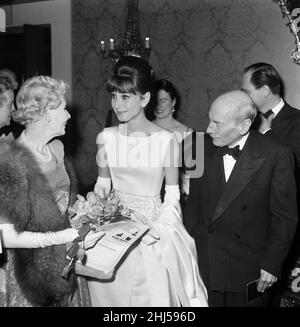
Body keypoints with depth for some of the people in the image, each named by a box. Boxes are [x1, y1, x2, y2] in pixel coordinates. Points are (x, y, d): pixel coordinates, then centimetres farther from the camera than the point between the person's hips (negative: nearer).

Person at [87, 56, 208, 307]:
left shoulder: (165, 140, -11)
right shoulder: (106, 138, -1)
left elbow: (172, 195, -5)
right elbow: (103, 185, 11)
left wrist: (158, 227, -17)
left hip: (152, 225, -3)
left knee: (151, 295, 6)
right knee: (109, 293, 13)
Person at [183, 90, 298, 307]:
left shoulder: (276, 156, -11)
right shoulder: (203, 147, 0)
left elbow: (285, 218, -6)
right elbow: (193, 202, 7)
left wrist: (272, 264, -7)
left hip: (248, 271, -3)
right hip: (203, 264, 3)